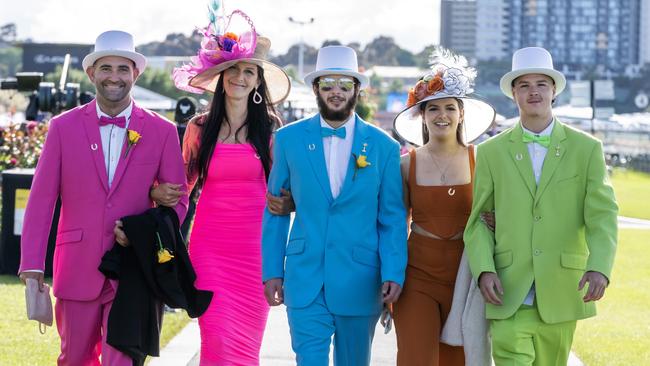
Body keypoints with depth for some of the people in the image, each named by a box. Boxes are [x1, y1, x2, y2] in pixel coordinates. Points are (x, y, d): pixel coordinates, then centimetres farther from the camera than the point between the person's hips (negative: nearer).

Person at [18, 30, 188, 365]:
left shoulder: (162, 132, 2)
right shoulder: (63, 127, 2)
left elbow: (178, 202, 7)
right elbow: (41, 200, 0)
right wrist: (32, 268, -8)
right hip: (78, 270, 1)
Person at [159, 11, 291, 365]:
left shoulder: (270, 127, 4)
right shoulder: (199, 128, 5)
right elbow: (184, 184, 13)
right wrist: (158, 193, -6)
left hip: (255, 246, 0)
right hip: (210, 246, 0)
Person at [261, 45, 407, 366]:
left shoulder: (383, 146, 3)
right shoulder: (289, 139, 4)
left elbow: (392, 218, 3)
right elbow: (275, 210, 8)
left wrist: (393, 273, -8)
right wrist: (272, 270, 3)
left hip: (359, 282, 1)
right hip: (304, 279, 0)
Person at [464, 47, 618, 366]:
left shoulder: (587, 149, 5)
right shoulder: (492, 152, 7)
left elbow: (602, 216, -3)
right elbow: (478, 219, 8)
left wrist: (599, 268, -21)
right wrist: (484, 270, -9)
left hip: (561, 294, 1)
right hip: (508, 295, -1)